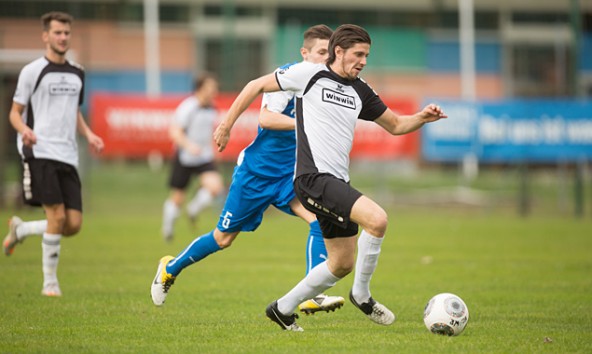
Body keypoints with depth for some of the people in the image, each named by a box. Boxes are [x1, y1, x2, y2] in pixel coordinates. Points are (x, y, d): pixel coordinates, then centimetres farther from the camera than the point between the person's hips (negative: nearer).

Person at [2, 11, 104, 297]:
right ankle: (50, 283, -4)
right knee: (57, 216, -16)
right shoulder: (33, 71, -1)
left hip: (68, 156, 6)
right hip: (40, 152, -6)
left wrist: (89, 135, 9)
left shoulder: (77, 74, 16)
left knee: (74, 225, -1)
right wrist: (24, 129, -20)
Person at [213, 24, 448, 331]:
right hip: (314, 177, -8)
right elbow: (257, 86, 5)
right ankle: (361, 294, -7)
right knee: (377, 219, -25)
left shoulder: (360, 91, 15)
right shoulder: (309, 74, -4)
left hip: (337, 183, 8)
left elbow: (395, 125, 23)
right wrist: (227, 125, 5)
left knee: (343, 263, 12)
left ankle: (283, 309, 26)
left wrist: (422, 117, 3)